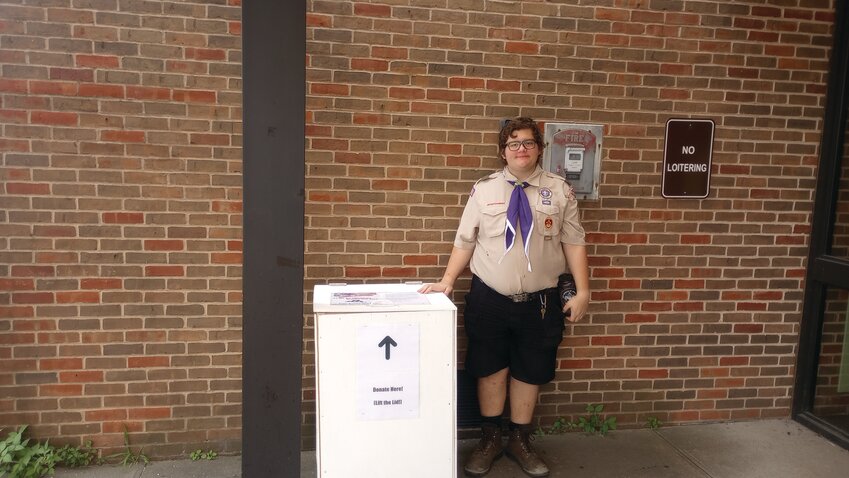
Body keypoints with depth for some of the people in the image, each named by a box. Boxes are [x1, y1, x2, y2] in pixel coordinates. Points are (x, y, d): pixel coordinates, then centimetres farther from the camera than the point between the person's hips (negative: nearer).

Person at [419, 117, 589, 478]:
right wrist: (448, 279, -6)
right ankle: (490, 439, 33)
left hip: (540, 301, 1)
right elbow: (465, 241, 2)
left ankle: (520, 440, 34)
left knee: (530, 373, 12)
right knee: (490, 370, 12)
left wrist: (582, 291, -2)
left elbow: (573, 243, 1)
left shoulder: (559, 190, 1)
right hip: (489, 299, 0)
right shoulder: (483, 190, 0)